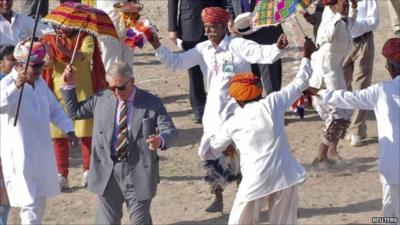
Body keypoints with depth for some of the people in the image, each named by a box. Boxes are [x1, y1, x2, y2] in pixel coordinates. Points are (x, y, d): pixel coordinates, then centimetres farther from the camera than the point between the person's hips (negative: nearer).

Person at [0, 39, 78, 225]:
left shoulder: (40, 83, 7)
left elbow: (54, 109, 18)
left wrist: (68, 129, 3)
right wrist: (16, 86, -54)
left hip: (42, 152, 8)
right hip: (20, 156, -8)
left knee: (40, 199, 19)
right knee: (30, 203, -10)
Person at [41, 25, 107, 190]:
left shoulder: (85, 38, -1)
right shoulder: (50, 40, 5)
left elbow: (85, 56, -21)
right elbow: (47, 64, -10)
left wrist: (66, 50, -38)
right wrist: (47, 59, -35)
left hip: (82, 94, -2)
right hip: (58, 94, 2)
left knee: (86, 133, 3)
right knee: (58, 135, 0)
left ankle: (88, 172, 17)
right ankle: (61, 176, 6)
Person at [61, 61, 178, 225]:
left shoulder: (151, 103, -4)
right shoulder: (101, 99, 5)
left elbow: (171, 131, -8)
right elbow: (74, 112, 16)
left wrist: (161, 140, -32)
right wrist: (69, 86, 4)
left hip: (138, 172, -2)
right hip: (106, 172, 2)